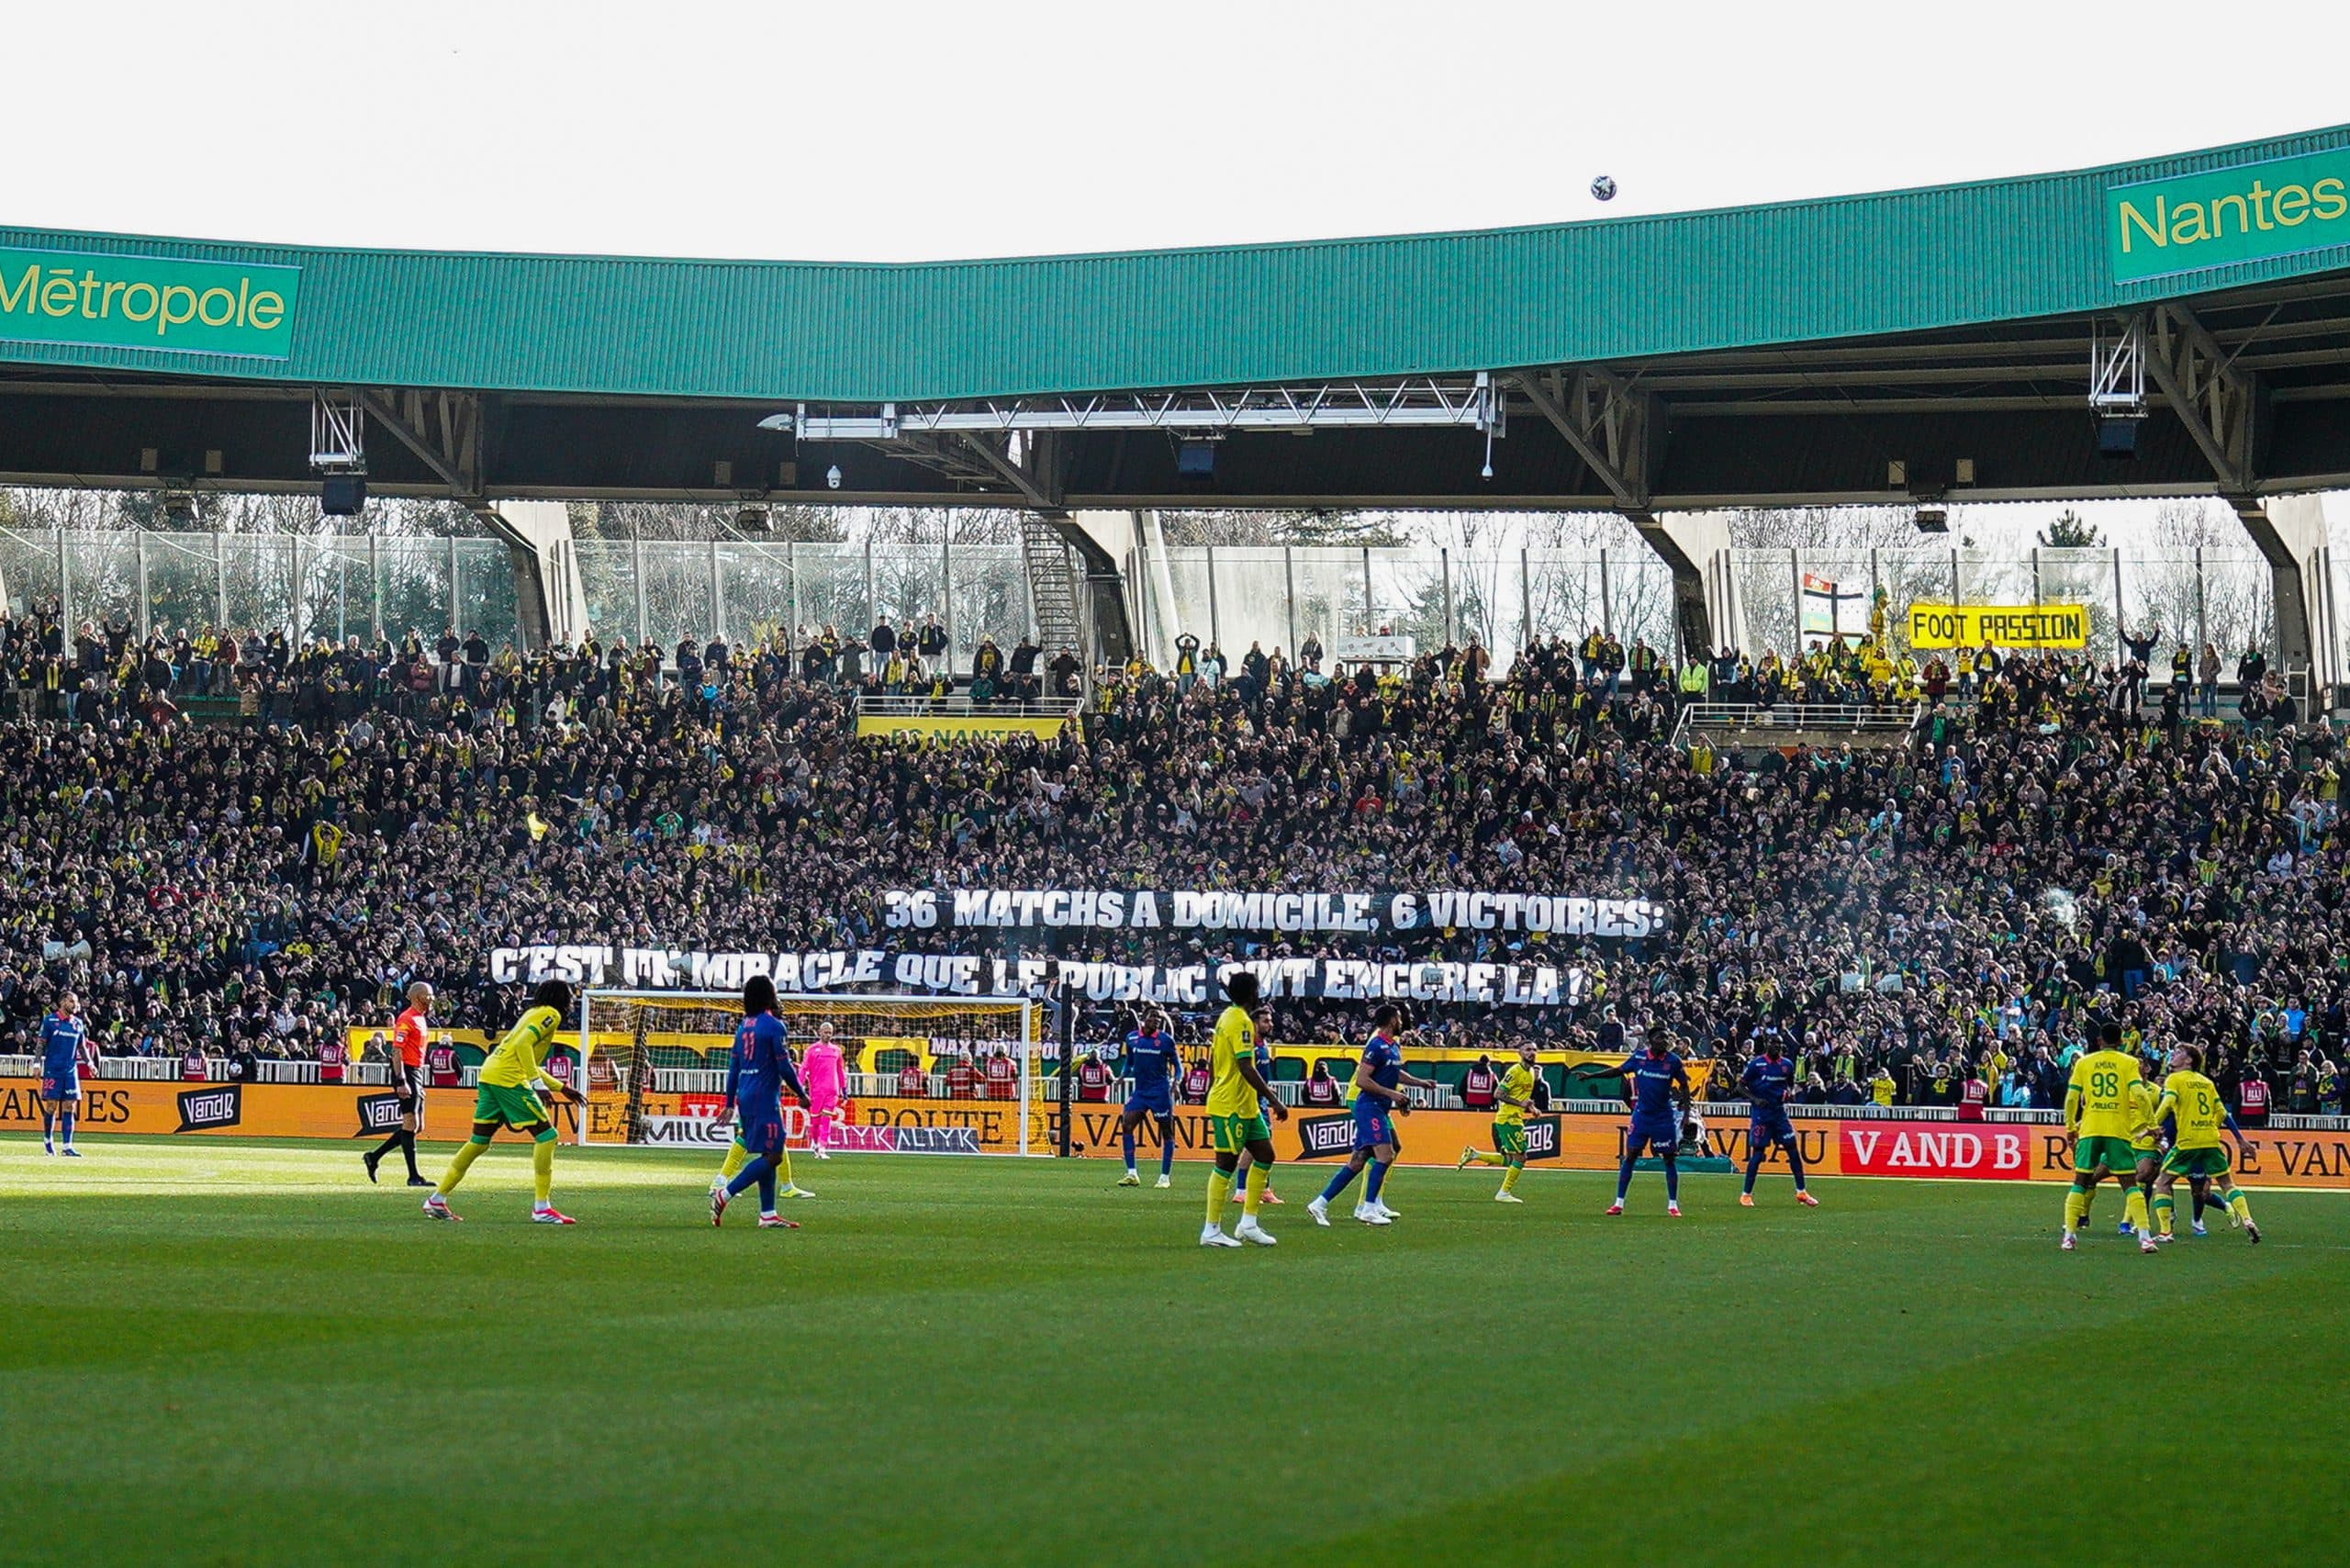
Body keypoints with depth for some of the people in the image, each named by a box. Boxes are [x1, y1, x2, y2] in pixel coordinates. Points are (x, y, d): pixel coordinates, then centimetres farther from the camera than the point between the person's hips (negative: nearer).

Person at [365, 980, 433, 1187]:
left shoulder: (420, 1019, 17)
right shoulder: (406, 1019, -12)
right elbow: (397, 1051, -18)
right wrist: (401, 1082, -24)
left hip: (416, 1074, 10)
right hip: (406, 1073, -10)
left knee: (416, 1126, 11)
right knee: (411, 1124, -9)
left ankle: (374, 1156, 20)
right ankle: (413, 1176, -8)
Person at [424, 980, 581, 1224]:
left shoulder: (533, 1013, 27)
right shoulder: (550, 1015, -2)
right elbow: (523, 1044, -18)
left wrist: (561, 1089, 32)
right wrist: (536, 1080, -21)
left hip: (489, 1075, 9)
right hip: (508, 1079, -9)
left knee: (479, 1141, 14)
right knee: (546, 1135, -6)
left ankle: (437, 1200, 16)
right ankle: (541, 1208, -10)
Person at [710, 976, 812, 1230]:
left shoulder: (743, 1026, 13)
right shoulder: (773, 1026, -10)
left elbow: (733, 1067, 14)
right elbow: (784, 1067, -11)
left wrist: (730, 1104, 18)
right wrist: (802, 1094, 1)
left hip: (745, 1097, 9)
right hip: (765, 1098, -9)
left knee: (768, 1155, 11)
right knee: (772, 1156, -9)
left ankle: (768, 1214, 8)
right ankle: (724, 1195, -16)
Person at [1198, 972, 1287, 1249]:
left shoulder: (1226, 1018, 13)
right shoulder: (1241, 1022, -16)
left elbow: (1212, 1063, 19)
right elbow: (1246, 1067, -23)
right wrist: (1274, 1101, -21)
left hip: (1246, 1107, 10)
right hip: (1232, 1107, -10)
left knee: (1265, 1155, 11)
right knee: (1226, 1164, -5)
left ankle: (1248, 1223, 13)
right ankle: (1212, 1231, -1)